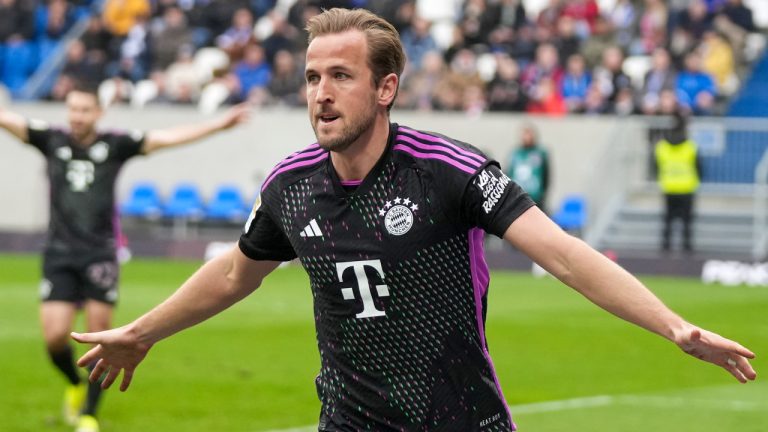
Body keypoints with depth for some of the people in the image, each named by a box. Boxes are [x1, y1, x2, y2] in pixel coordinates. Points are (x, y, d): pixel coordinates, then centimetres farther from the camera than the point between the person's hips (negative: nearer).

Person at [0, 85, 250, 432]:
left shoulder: (114, 145, 2)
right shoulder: (52, 141, 4)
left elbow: (167, 138, -2)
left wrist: (219, 124, -10)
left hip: (100, 254, 0)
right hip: (59, 254, 0)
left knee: (99, 335, -1)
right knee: (55, 336, -7)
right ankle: (75, 386, 25)